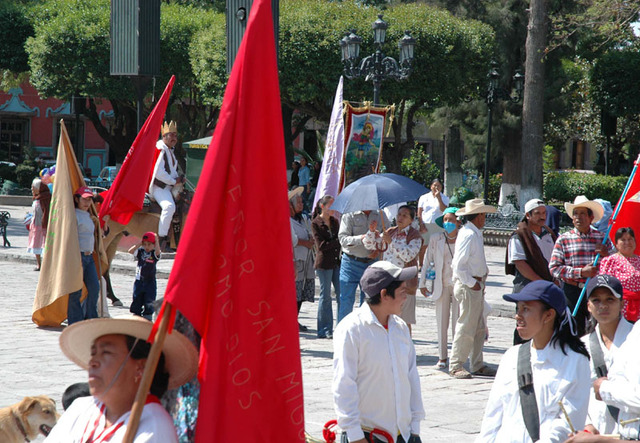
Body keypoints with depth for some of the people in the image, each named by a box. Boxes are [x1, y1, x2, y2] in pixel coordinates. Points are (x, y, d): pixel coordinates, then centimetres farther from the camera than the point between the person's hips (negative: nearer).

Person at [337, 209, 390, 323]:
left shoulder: (380, 215, 4)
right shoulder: (349, 215, -7)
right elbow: (342, 239, -14)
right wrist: (361, 238, -28)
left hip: (372, 262, 3)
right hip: (351, 263, -3)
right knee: (346, 301, -5)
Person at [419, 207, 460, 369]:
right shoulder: (435, 240, 6)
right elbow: (427, 261, 10)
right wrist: (422, 284, 7)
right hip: (442, 285, 2)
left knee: (457, 322, -1)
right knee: (442, 322, 4)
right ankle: (442, 357, 12)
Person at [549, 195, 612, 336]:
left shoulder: (602, 238, 10)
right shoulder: (564, 239, 4)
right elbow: (554, 268, -5)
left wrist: (606, 256, -8)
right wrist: (581, 272, -13)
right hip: (572, 292, -1)